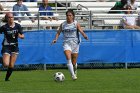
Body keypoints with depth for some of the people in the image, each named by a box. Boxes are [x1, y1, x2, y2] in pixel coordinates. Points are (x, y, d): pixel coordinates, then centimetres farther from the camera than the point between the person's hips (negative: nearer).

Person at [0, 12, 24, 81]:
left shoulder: (18, 26, 0)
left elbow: (22, 36, 5)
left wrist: (20, 36, -17)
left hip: (15, 47, 3)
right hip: (6, 47, -3)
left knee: (11, 66, 0)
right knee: (6, 64, -18)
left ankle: (7, 78, 21)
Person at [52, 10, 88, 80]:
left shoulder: (76, 24, 1)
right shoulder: (63, 24, 6)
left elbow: (81, 31, -11)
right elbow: (58, 32, 11)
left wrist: (84, 36, -31)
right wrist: (55, 39, -6)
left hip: (75, 43, 0)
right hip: (66, 43, 0)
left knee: (74, 62, 7)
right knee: (68, 59, -22)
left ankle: (75, 73, 36)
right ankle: (73, 75, -23)